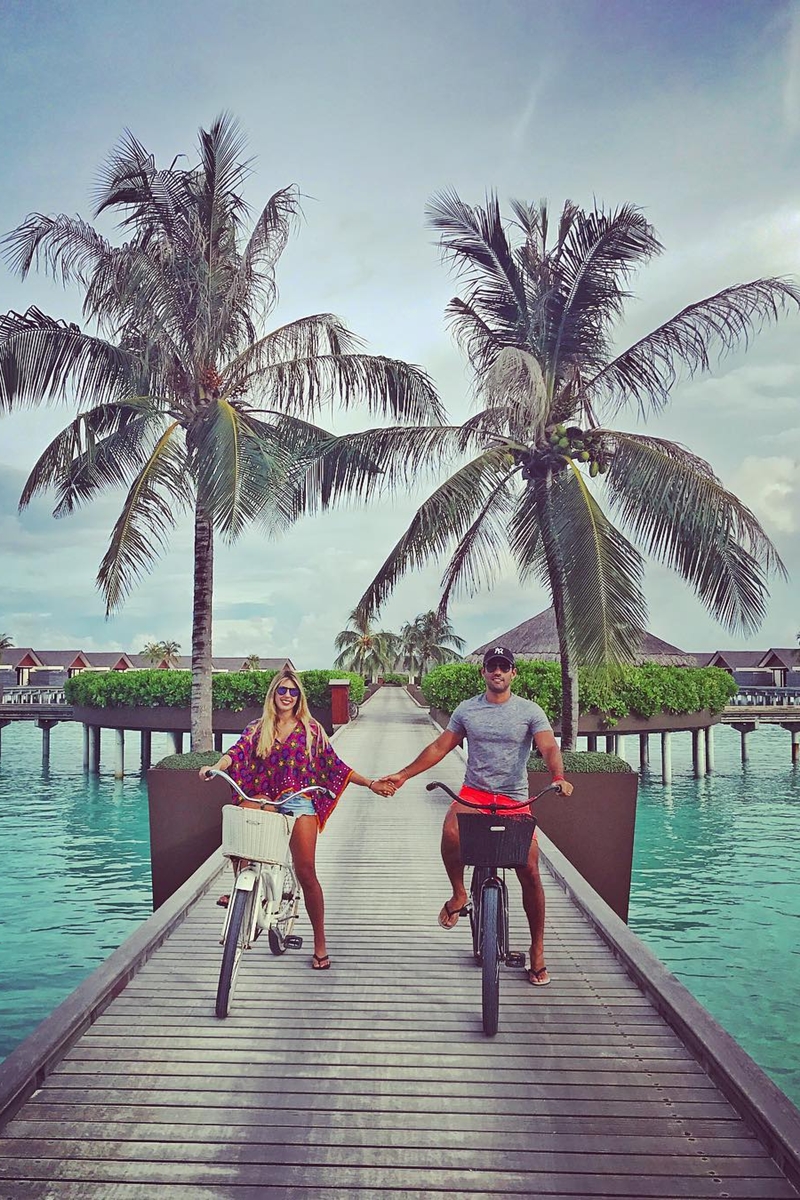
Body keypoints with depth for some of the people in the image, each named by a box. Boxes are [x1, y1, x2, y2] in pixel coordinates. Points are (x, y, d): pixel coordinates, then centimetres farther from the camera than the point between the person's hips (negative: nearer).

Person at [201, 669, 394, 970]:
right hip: (267, 798, 2)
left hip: (300, 801, -2)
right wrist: (215, 767, -27)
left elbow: (335, 766, 11)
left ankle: (320, 943, 5)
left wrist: (371, 784, 4)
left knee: (305, 872, -9)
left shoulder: (310, 729, 9)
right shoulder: (258, 729, 11)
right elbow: (237, 752, -6)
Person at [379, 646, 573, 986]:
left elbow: (549, 748, -13)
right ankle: (458, 895, -6)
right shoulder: (467, 710, 7)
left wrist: (559, 777, -34)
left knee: (530, 872, -6)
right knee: (450, 830, -33)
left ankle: (537, 949, 14)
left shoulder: (529, 711, 0)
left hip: (514, 799, 0)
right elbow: (439, 748, 12)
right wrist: (403, 775, 7)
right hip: (474, 792, 1)